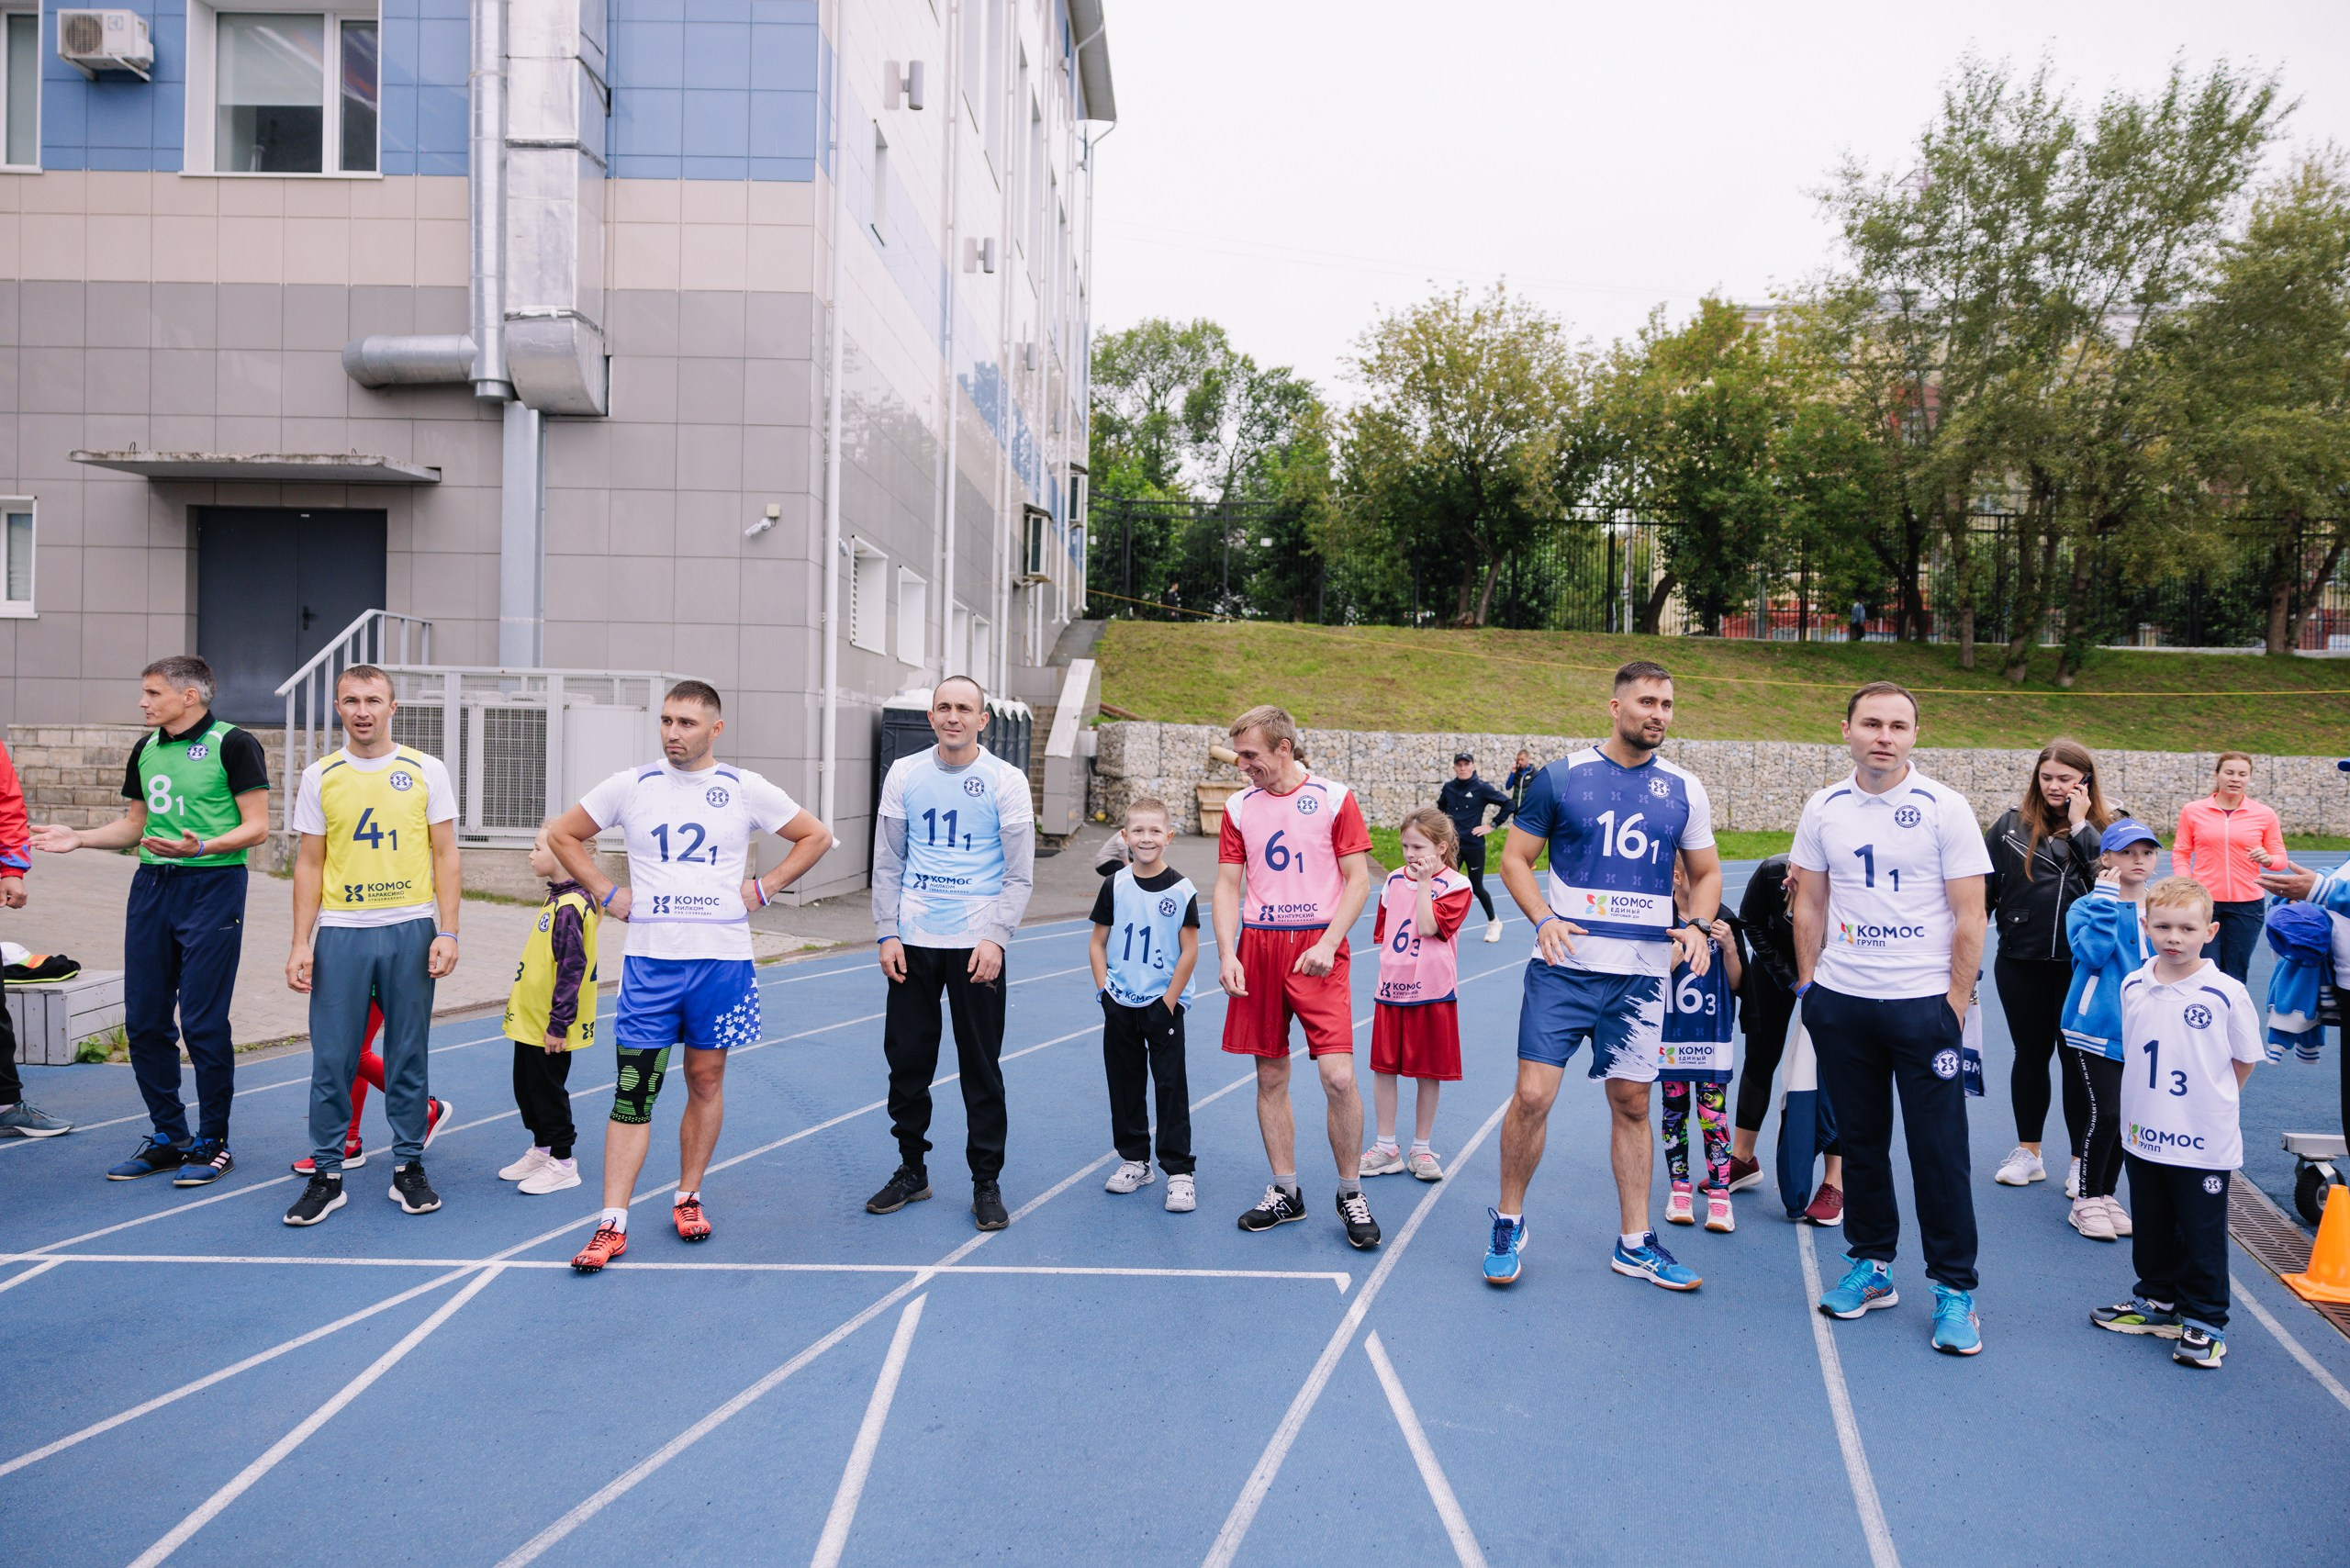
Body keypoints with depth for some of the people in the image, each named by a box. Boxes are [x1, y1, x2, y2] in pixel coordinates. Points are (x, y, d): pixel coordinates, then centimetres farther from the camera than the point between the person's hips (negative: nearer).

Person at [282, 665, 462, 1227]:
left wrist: (447, 932, -5)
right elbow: (310, 864, 7)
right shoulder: (319, 777, 5)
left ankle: (408, 1168, 17)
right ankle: (326, 1175, 14)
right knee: (331, 1058, 2)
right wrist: (300, 943, 1)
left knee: (408, 1055, 6)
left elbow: (444, 855, 2)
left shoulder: (426, 771, 2)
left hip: (410, 929, -1)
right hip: (341, 933, 1)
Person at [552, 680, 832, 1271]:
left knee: (706, 1080, 8)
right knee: (633, 1090, -2)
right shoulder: (630, 786, 3)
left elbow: (815, 836, 11)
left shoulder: (746, 789, 1)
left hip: (722, 960, 0)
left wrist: (763, 888, 3)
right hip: (649, 960, 0)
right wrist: (605, 893, 5)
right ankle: (612, 1224, 3)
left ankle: (688, 1199, 25)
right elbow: (562, 833, 15)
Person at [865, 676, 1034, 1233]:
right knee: (906, 1059, 8)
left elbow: (1020, 873, -3)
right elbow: (888, 862, 8)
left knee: (981, 1067, 3)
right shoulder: (904, 774, 5)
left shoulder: (1005, 781, -3)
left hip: (976, 944, -3)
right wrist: (887, 932, 0)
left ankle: (986, 1182, 15)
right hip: (913, 941, 3)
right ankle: (912, 1170, 25)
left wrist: (995, 939, -13)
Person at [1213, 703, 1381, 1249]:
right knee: (1271, 1076, 7)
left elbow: (1358, 880, -1)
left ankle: (1351, 1193, 8)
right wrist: (1226, 954, -3)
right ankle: (1285, 1192, 21)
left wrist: (1327, 944, -12)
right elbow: (1227, 885, 10)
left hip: (1316, 948, -3)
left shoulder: (1334, 798, 0)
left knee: (1337, 1076, -11)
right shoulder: (1239, 807, 9)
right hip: (1257, 947, 3)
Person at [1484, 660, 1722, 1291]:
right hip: (1564, 966, -2)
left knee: (1632, 1104, 10)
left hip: (1641, 973, 3)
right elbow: (1515, 858, 3)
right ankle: (1508, 1222, 14)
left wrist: (1697, 925, -3)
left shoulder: (1684, 790, 7)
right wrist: (1544, 919, -13)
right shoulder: (1561, 777, -1)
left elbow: (1706, 872, 16)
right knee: (1533, 1095, -7)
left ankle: (1635, 1244, 23)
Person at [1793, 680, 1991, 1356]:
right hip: (1841, 1002, 3)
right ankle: (1871, 1264, 26)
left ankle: (1954, 1288, 12)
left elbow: (1969, 916, -4)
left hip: (1924, 1002, -3)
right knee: (1859, 1140, 12)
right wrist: (1808, 986, 8)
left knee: (1938, 1147, 0)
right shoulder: (1824, 809, 5)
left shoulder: (1944, 808, -5)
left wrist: (1956, 1003, -7)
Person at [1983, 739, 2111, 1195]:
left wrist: (2080, 826, -15)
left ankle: (2082, 1162, 19)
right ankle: (2027, 1153, 25)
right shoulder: (2011, 824, 2)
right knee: (2030, 1055, 12)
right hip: (2020, 964, 1)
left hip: (2081, 965, -1)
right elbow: (1983, 888, 4)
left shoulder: (2104, 829, 0)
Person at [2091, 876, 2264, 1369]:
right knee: (2152, 1230, 19)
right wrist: (2151, 1103, 7)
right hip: (2143, 1138, 5)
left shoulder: (2226, 994, -14)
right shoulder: (2133, 988, -1)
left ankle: (2205, 1322, 21)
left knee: (2202, 1236, 7)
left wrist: (2211, 1101, 3)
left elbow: (2244, 1061, -2)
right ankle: (2157, 1301, 35)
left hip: (2204, 1143, -4)